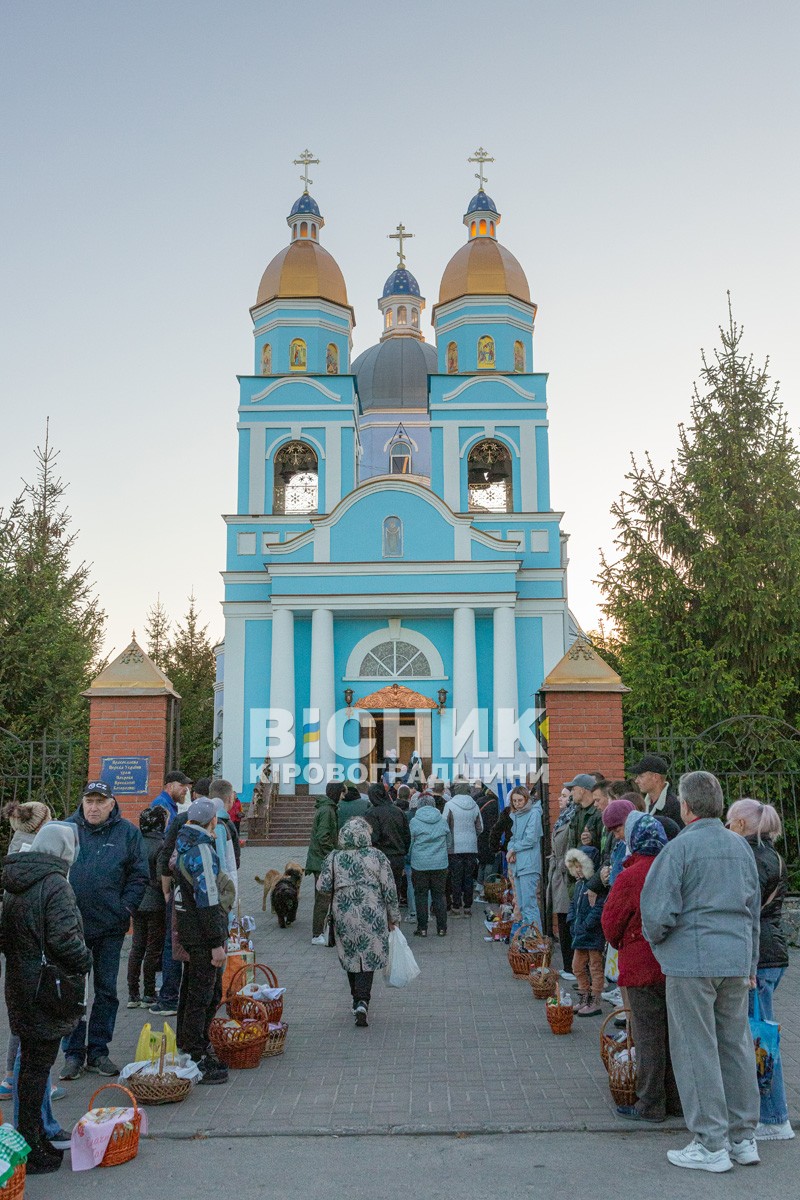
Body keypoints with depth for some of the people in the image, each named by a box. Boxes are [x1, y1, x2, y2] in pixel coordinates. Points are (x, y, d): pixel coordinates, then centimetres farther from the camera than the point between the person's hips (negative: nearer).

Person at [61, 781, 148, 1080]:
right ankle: (73, 1053, 17)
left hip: (111, 925, 1)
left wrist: (126, 908, -7)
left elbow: (139, 875, 2)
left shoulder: (128, 832, -1)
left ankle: (98, 1052, 21)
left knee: (106, 990, 9)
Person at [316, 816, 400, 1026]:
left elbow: (322, 886, -3)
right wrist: (393, 918, 6)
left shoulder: (334, 858, -1)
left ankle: (357, 999, 25)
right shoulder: (377, 857, -4)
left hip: (344, 916, 2)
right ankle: (362, 1002, -12)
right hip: (372, 916, -2)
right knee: (368, 957, 3)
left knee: (351, 956, 17)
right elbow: (389, 890, -3)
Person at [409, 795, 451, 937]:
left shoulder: (414, 821, -7)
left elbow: (409, 844, 0)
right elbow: (449, 842, 11)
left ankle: (422, 928, 10)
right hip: (440, 864, 2)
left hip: (420, 865, -2)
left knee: (421, 896, 8)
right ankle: (442, 928, 14)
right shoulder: (442, 821, 1)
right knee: (439, 895, 11)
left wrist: (408, 859, 17)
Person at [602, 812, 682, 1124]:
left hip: (643, 967, -5)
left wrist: (620, 945, 13)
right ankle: (677, 1100, 23)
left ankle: (650, 1105, 10)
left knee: (648, 1037, 3)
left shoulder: (630, 877, -15)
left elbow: (611, 924, -7)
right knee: (674, 1033, 14)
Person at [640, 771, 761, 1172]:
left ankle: (711, 1145, 7)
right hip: (737, 958, 7)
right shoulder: (741, 847, 9)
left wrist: (655, 938, 6)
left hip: (692, 959, -6)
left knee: (696, 1050, 2)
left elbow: (657, 911, -16)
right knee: (736, 1045, 14)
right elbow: (754, 908, 17)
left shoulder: (680, 847, -12)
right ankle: (743, 1138, 23)